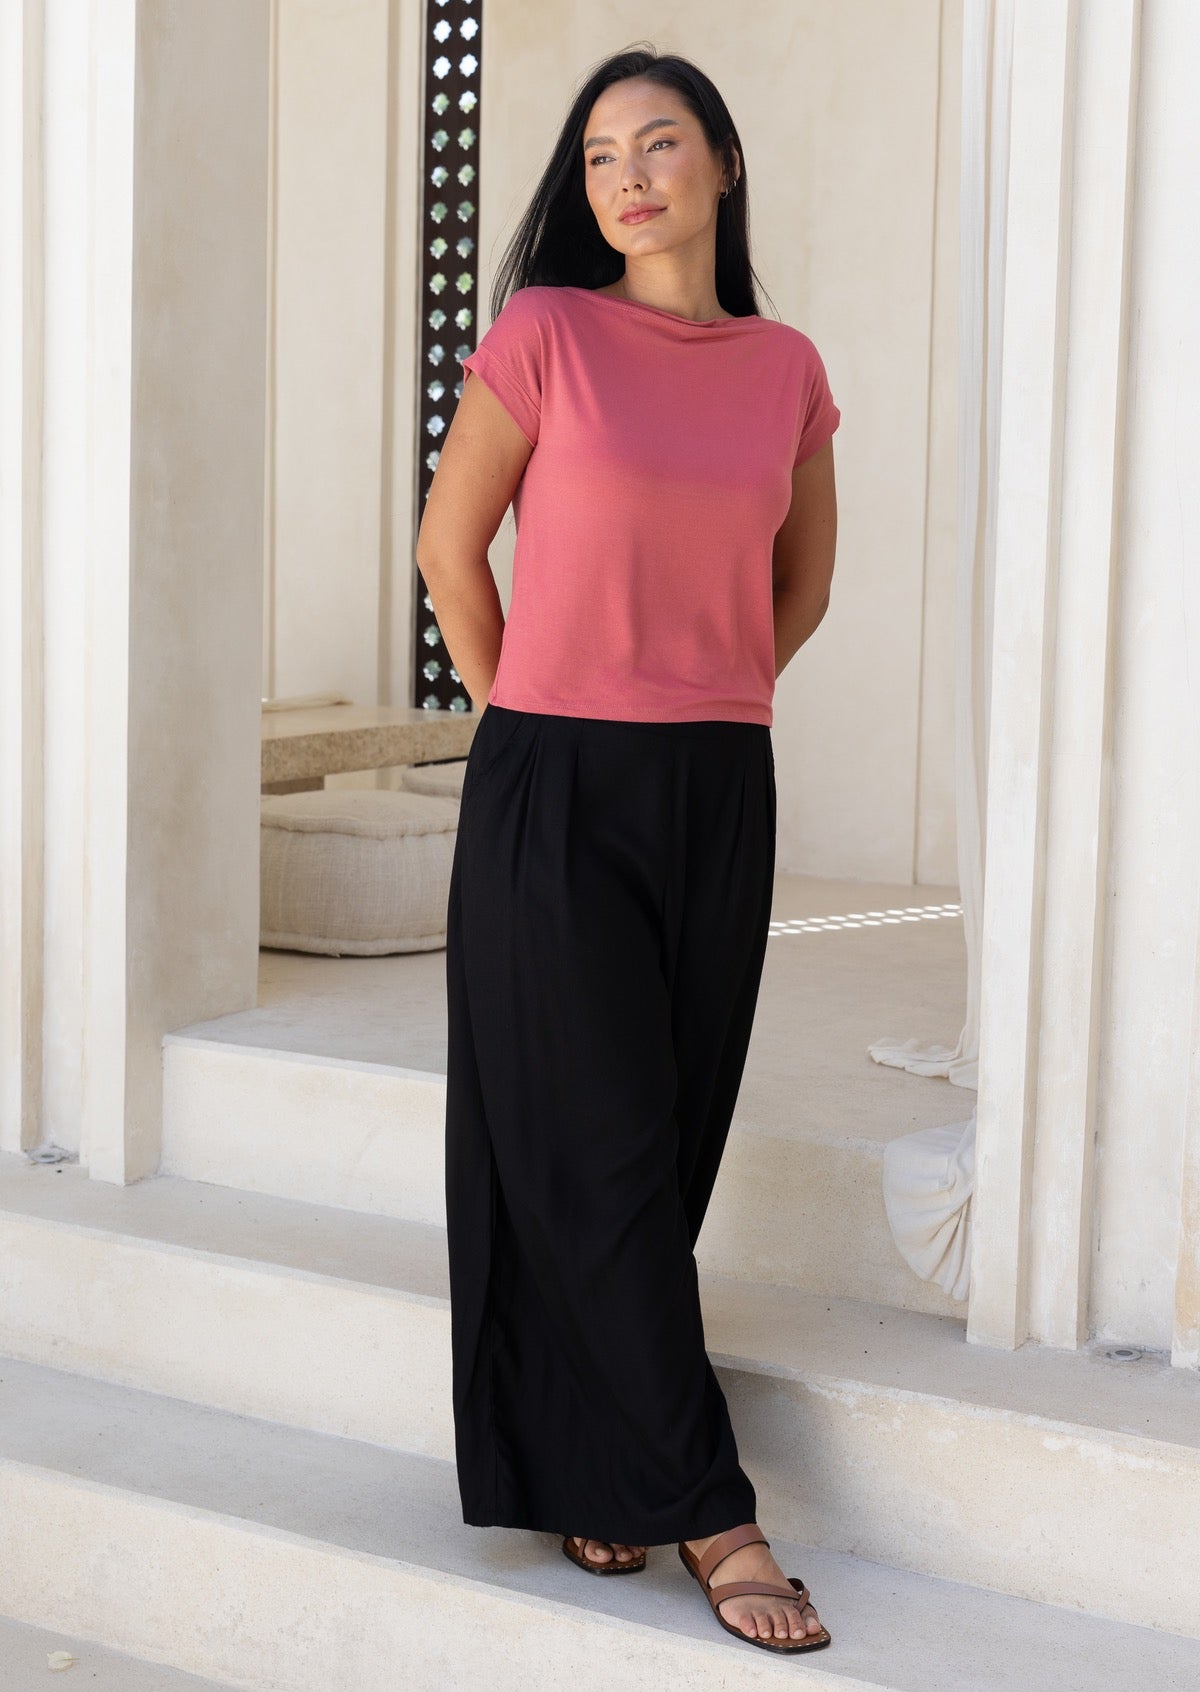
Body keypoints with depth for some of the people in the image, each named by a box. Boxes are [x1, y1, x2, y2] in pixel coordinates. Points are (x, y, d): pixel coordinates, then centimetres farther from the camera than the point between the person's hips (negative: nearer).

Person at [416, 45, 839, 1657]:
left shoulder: (785, 367, 6)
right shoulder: (545, 333, -5)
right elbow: (450, 544, 2)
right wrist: (525, 719, 9)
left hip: (718, 794, 4)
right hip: (555, 793, -4)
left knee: (675, 1144, 8)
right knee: (600, 1151, -3)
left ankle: (595, 1472, 23)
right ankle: (707, 1510, 6)